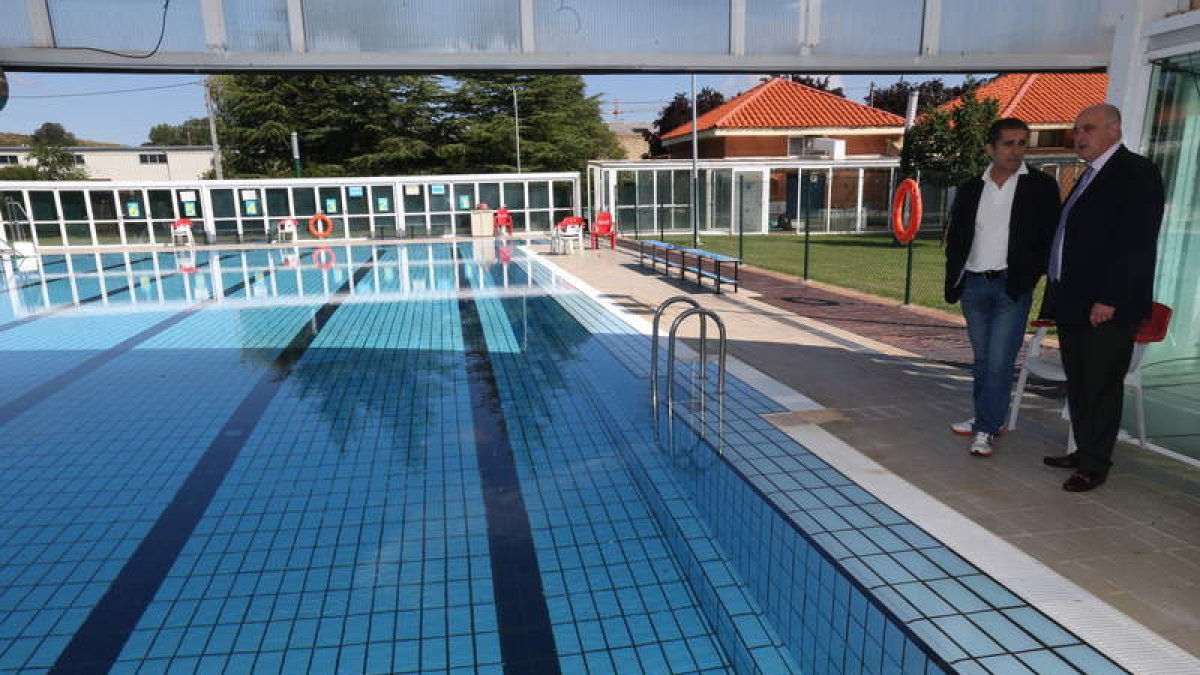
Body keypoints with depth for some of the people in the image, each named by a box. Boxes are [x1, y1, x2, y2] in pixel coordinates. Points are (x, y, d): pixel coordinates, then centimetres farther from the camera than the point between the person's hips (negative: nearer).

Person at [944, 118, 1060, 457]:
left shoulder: (1041, 186, 1)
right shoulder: (970, 189, 10)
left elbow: (1048, 239, -1)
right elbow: (955, 238, 13)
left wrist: (1026, 280, -10)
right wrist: (953, 282, 3)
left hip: (1012, 286, -4)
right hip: (973, 285, 4)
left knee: (999, 361, -8)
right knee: (982, 359, 12)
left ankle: (986, 429, -2)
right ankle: (985, 420, 24)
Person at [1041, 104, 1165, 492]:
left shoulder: (1137, 172, -8)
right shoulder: (1088, 177, 18)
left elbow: (1137, 243, -17)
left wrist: (1109, 299, -21)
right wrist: (1058, 296, 14)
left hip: (1108, 307, -8)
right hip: (1073, 302, 9)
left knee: (1102, 385, 0)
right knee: (1078, 383, 14)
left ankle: (1095, 466, 10)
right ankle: (1084, 452, 26)